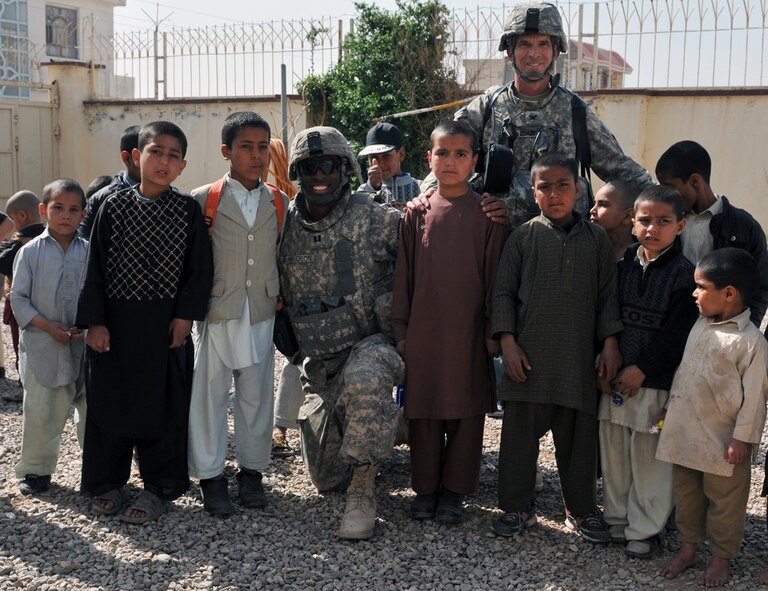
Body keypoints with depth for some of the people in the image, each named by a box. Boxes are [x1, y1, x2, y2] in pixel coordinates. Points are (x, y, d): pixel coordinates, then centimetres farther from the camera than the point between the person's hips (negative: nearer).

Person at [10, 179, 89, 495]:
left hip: (84, 347, 2)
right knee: (40, 412, 5)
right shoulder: (30, 251, -3)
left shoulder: (89, 252, 1)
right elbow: (19, 298, -3)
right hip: (42, 347, -1)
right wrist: (48, 327, -14)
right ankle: (36, 469, 22)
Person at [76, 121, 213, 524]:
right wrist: (94, 321, -5)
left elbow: (198, 268, 1)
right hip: (115, 321, 1)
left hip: (166, 325, -1)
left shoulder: (188, 210, 0)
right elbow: (96, 267, 0)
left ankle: (158, 487, 19)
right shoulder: (114, 206, 0)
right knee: (109, 402, 9)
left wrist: (186, 314, -7)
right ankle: (108, 483, 26)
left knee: (162, 407, 5)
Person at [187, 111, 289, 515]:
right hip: (217, 312, -2)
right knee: (210, 393, 2)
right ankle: (210, 475, 14)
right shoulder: (203, 200, -2)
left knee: (256, 393, 9)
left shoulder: (279, 202, 8)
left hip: (261, 313, 3)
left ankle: (251, 470, 23)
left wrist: (281, 299, 10)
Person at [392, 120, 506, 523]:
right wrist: (401, 329, 5)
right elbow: (404, 274, 7)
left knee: (467, 412, 5)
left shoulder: (485, 214, -1)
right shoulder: (417, 213, 5)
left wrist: (493, 330, -3)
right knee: (423, 412, 8)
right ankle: (425, 488, 22)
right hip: (423, 330, 2)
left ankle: (454, 490, 18)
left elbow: (494, 275, 0)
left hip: (469, 333, -2)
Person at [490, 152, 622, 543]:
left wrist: (610, 344, 2)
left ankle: (582, 509, 25)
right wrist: (508, 343, -5)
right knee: (520, 431, 4)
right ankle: (518, 507, 19)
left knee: (579, 434, 9)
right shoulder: (523, 237, 1)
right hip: (529, 354, -1)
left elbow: (607, 295, 8)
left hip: (579, 355, 1)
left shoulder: (596, 239, 5)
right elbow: (503, 293, 2)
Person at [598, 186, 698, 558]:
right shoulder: (622, 265, 7)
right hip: (616, 378, 5)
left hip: (656, 383, -5)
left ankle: (645, 530, 16)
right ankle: (617, 518, 28)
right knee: (613, 452, 12)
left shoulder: (684, 274, -7)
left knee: (650, 458, 2)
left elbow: (675, 334, -11)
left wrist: (641, 370, -13)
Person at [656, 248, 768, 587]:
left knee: (724, 499, 10)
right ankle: (687, 548, 33)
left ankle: (722, 557, 26)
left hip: (722, 439, -7)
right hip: (685, 431, 7)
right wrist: (670, 405, 16)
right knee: (685, 493, 18)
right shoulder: (700, 325, 5)